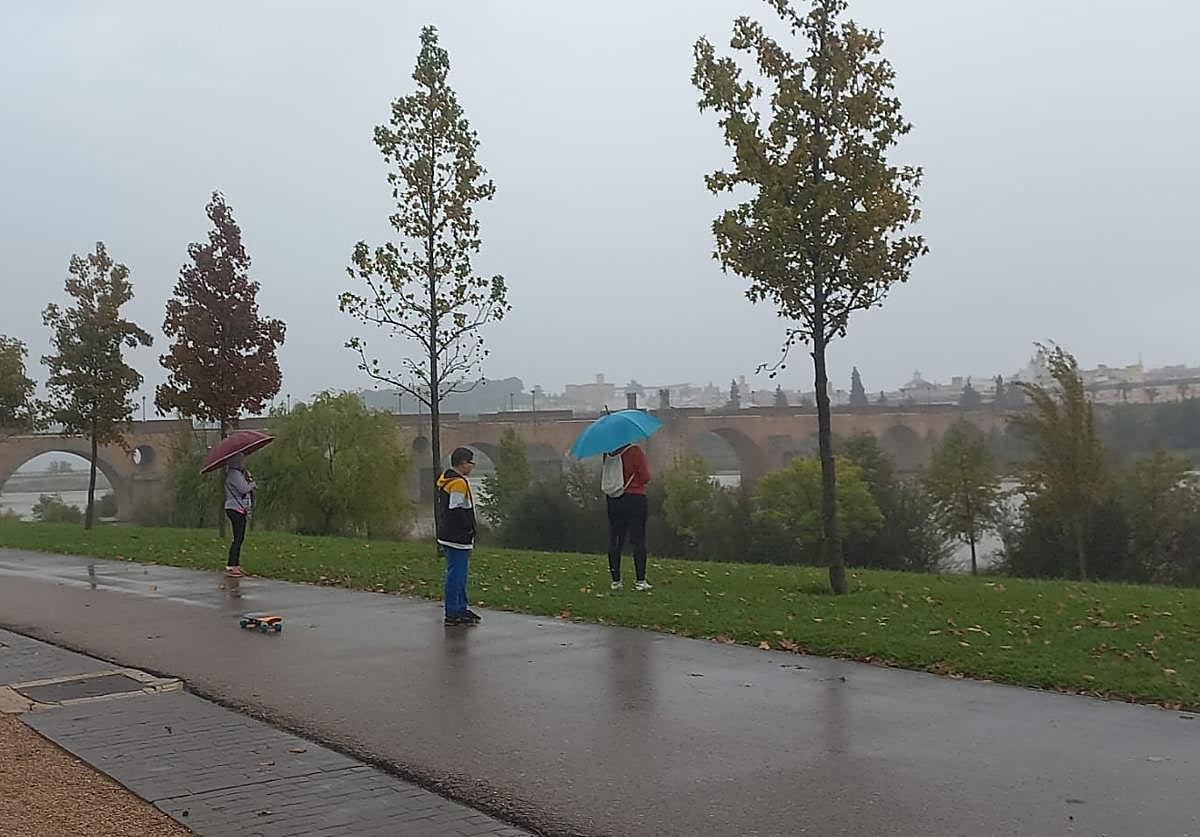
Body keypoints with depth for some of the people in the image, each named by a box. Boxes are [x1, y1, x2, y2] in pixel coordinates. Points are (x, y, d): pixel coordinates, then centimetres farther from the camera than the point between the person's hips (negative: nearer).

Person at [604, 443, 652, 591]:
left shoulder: (608, 453, 1)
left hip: (613, 501, 4)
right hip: (635, 499, -4)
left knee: (614, 540, 9)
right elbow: (645, 477, -10)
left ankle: (615, 580, 10)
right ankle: (640, 580, 2)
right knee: (638, 540, 2)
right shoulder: (636, 452, -12)